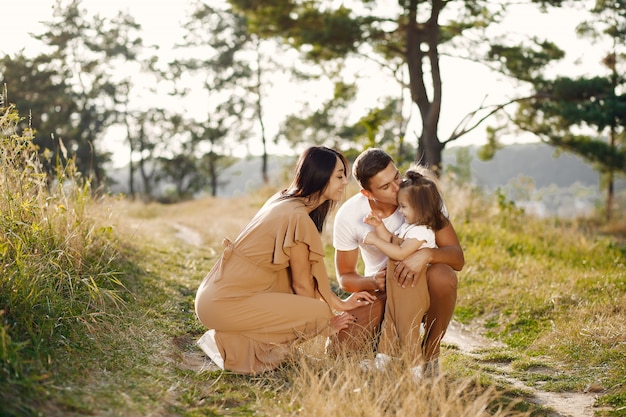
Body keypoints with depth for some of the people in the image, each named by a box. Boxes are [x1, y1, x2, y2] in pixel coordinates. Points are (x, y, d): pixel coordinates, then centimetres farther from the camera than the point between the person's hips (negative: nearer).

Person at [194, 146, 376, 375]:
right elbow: (302, 283, -7)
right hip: (223, 303, -10)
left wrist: (339, 303, 16)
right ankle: (237, 345, -5)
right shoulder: (299, 218, -17)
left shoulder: (284, 200, 11)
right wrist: (327, 320, 8)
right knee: (319, 313, -11)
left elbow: (308, 272, 17)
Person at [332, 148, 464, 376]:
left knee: (442, 274, -36)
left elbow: (457, 258, -20)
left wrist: (427, 254, -43)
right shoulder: (348, 216, -16)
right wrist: (372, 282, -28)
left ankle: (429, 353, -11)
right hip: (382, 291, 1)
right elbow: (345, 276, -5)